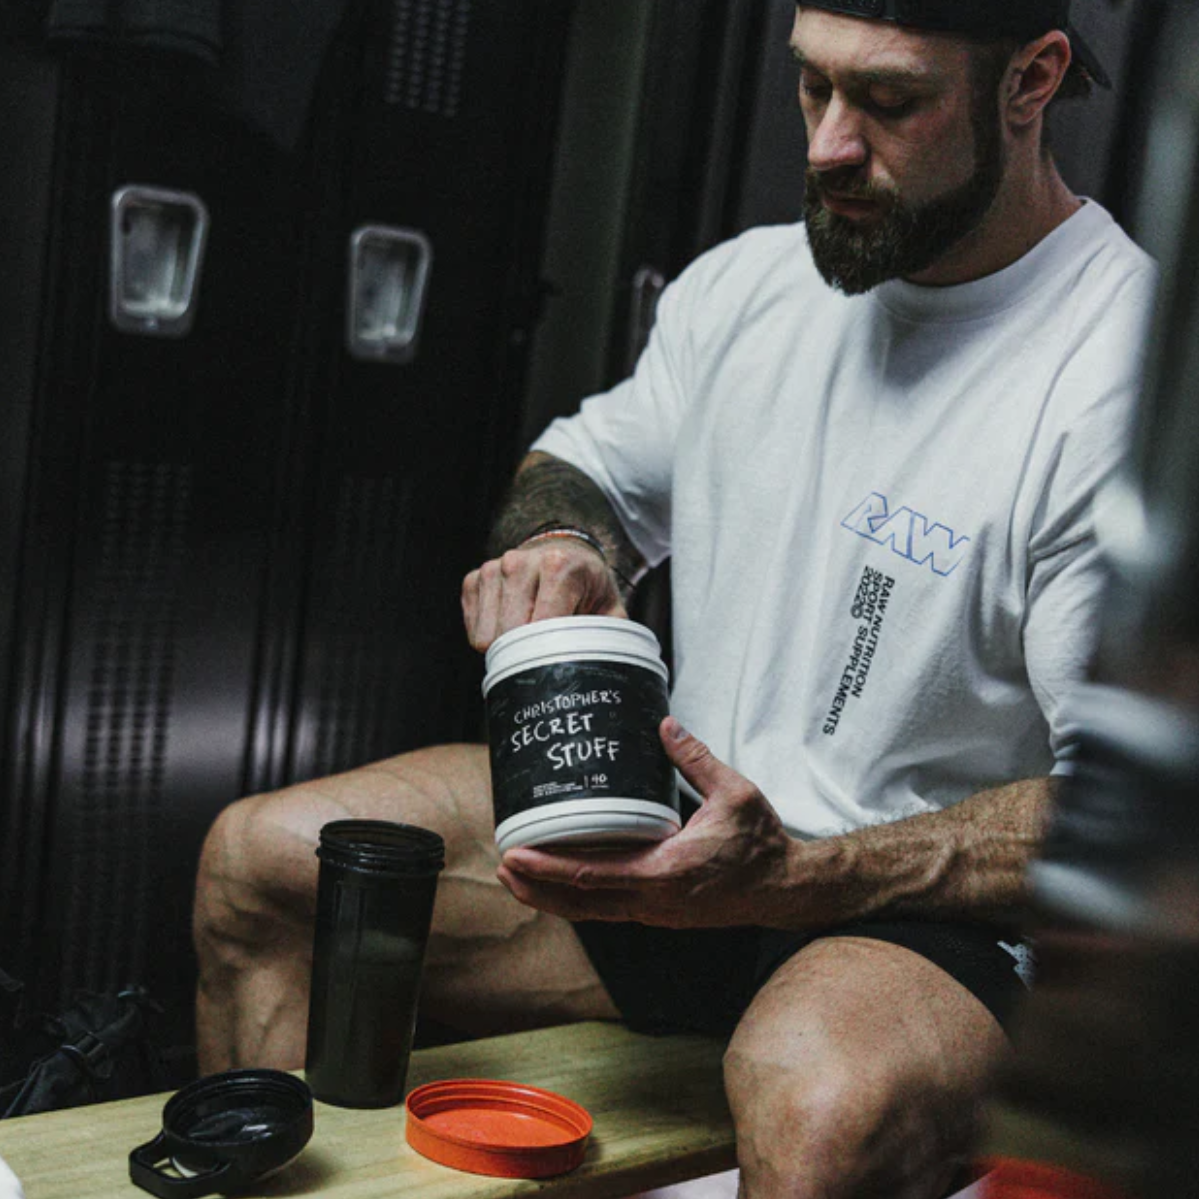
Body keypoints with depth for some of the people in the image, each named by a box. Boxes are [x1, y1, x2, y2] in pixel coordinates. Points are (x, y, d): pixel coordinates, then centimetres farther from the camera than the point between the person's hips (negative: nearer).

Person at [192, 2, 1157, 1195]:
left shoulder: (1124, 378, -19)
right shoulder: (747, 281, 3)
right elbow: (586, 462, 19)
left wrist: (791, 877, -29)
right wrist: (558, 546, -7)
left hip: (936, 918, -6)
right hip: (680, 834, 7)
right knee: (258, 857, 0)